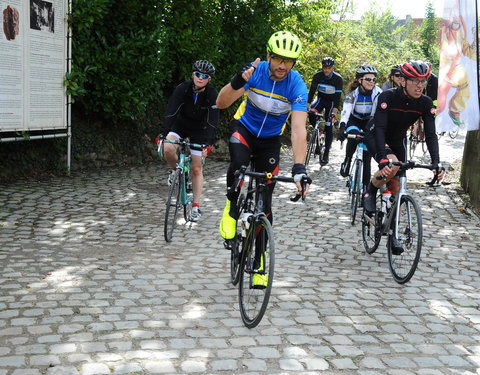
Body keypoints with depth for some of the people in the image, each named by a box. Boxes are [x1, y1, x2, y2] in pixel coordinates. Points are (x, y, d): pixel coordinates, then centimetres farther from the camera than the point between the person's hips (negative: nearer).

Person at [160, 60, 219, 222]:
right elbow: (170, 113, -28)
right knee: (168, 149, -30)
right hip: (180, 125, 0)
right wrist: (163, 134, -39)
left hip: (198, 131, 0)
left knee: (196, 168, -2)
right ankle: (175, 169, 4)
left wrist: (208, 143, -38)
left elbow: (212, 122, -25)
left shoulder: (212, 95, -21)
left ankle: (196, 206, 8)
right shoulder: (183, 89, -21)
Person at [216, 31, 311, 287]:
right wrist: (236, 83, -47)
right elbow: (221, 103, -27)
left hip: (270, 139, 0)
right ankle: (231, 209, -6)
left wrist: (299, 167, -47)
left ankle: (260, 261, 11)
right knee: (238, 163, -35)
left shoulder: (296, 86, -25)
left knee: (264, 200, -3)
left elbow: (299, 129, -34)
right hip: (243, 128, 0)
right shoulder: (254, 71, -22)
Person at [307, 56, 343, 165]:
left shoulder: (338, 79, -22)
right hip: (321, 98, 2)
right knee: (311, 114, -29)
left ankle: (326, 154, 1)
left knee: (329, 128, -6)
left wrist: (334, 112, -37)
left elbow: (338, 96, -26)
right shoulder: (318, 76, -16)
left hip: (332, 102, -2)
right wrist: (307, 106, -34)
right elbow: (312, 90, -21)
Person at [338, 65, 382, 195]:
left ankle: (365, 188, 1)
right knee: (354, 136, -36)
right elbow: (345, 111, -34)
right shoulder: (353, 93, -23)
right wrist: (342, 127, -52)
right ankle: (347, 161, -10)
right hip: (354, 120, -1)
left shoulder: (378, 93, -21)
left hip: (369, 122, 1)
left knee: (367, 157, -6)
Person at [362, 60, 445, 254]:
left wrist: (436, 162, -34)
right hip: (375, 136, -4)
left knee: (396, 185, -1)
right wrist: (383, 159, -50)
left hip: (398, 139, 4)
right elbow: (380, 129, -37)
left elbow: (430, 134, -20)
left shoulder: (425, 103, -19)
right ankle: (370, 192, -4)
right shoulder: (388, 97, -31)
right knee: (392, 167, -34)